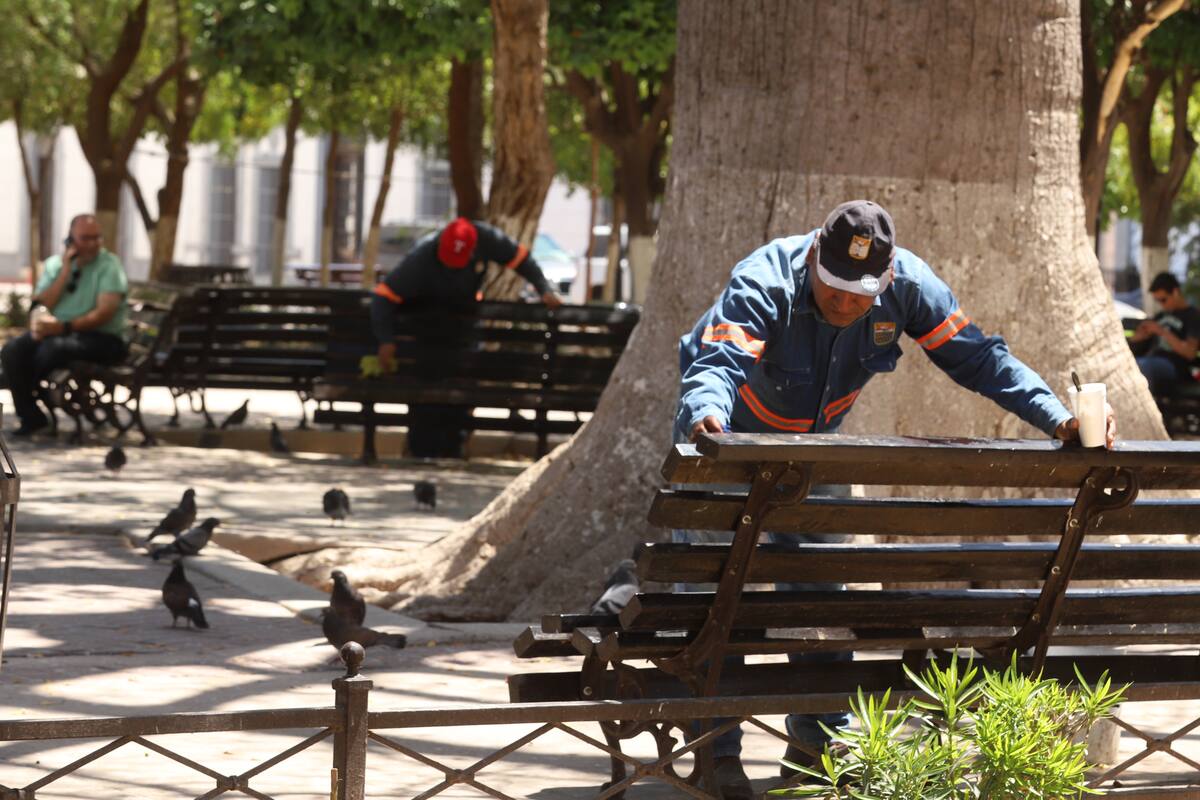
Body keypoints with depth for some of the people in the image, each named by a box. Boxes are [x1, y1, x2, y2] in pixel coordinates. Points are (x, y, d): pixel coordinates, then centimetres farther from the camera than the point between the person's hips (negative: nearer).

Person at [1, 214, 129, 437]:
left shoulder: (109, 266, -4)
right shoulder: (54, 264, 11)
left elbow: (104, 313, -16)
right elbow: (41, 305, 0)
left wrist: (64, 327, -25)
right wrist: (66, 272, -11)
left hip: (102, 337, -5)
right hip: (56, 332, 5)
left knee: (52, 348, -34)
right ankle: (31, 417, -12)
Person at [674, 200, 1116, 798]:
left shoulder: (907, 285, -25)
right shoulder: (763, 284, -37)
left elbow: (977, 357, -22)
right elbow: (715, 363, -52)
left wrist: (1057, 418, -36)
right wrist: (706, 414, -76)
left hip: (812, 445, 4)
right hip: (730, 436, -4)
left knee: (819, 580, 8)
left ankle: (818, 739, 19)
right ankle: (717, 747, -6)